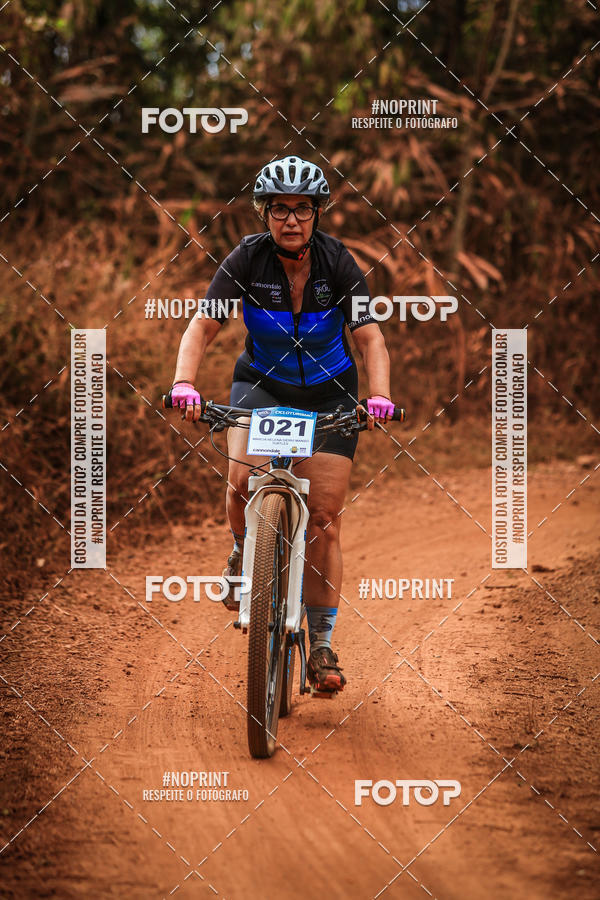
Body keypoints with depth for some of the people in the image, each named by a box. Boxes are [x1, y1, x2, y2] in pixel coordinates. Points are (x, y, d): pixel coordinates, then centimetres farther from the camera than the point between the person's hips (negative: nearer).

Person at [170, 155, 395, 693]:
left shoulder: (337, 262, -17)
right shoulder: (247, 259, -17)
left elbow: (370, 337, -21)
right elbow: (203, 327, -20)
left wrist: (380, 394, -39)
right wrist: (184, 382, -38)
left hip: (329, 393, 0)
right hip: (261, 385, 0)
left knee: (324, 520, -5)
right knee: (243, 480, -28)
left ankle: (322, 648, 5)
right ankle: (244, 554, 6)